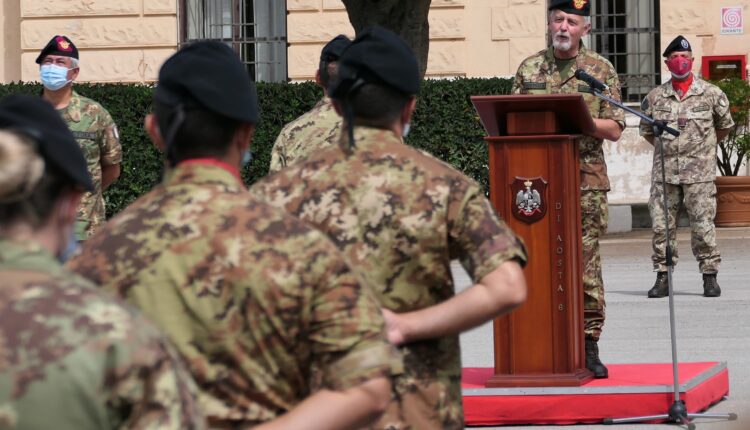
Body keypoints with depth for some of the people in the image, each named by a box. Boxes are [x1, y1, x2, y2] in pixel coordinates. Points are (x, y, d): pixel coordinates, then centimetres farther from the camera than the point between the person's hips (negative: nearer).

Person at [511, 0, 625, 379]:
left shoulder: (601, 70, 6)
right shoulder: (528, 69, 12)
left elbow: (614, 129, 2)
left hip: (587, 181, -2)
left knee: (586, 265, -3)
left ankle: (589, 346, 2)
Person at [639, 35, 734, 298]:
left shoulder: (711, 94, 3)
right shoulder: (655, 97, 7)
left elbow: (724, 127, 15)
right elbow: (646, 131, 20)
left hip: (700, 172, -2)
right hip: (664, 172, 2)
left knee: (703, 225, -4)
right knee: (661, 225, 0)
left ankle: (710, 277, 4)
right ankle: (663, 277, 7)